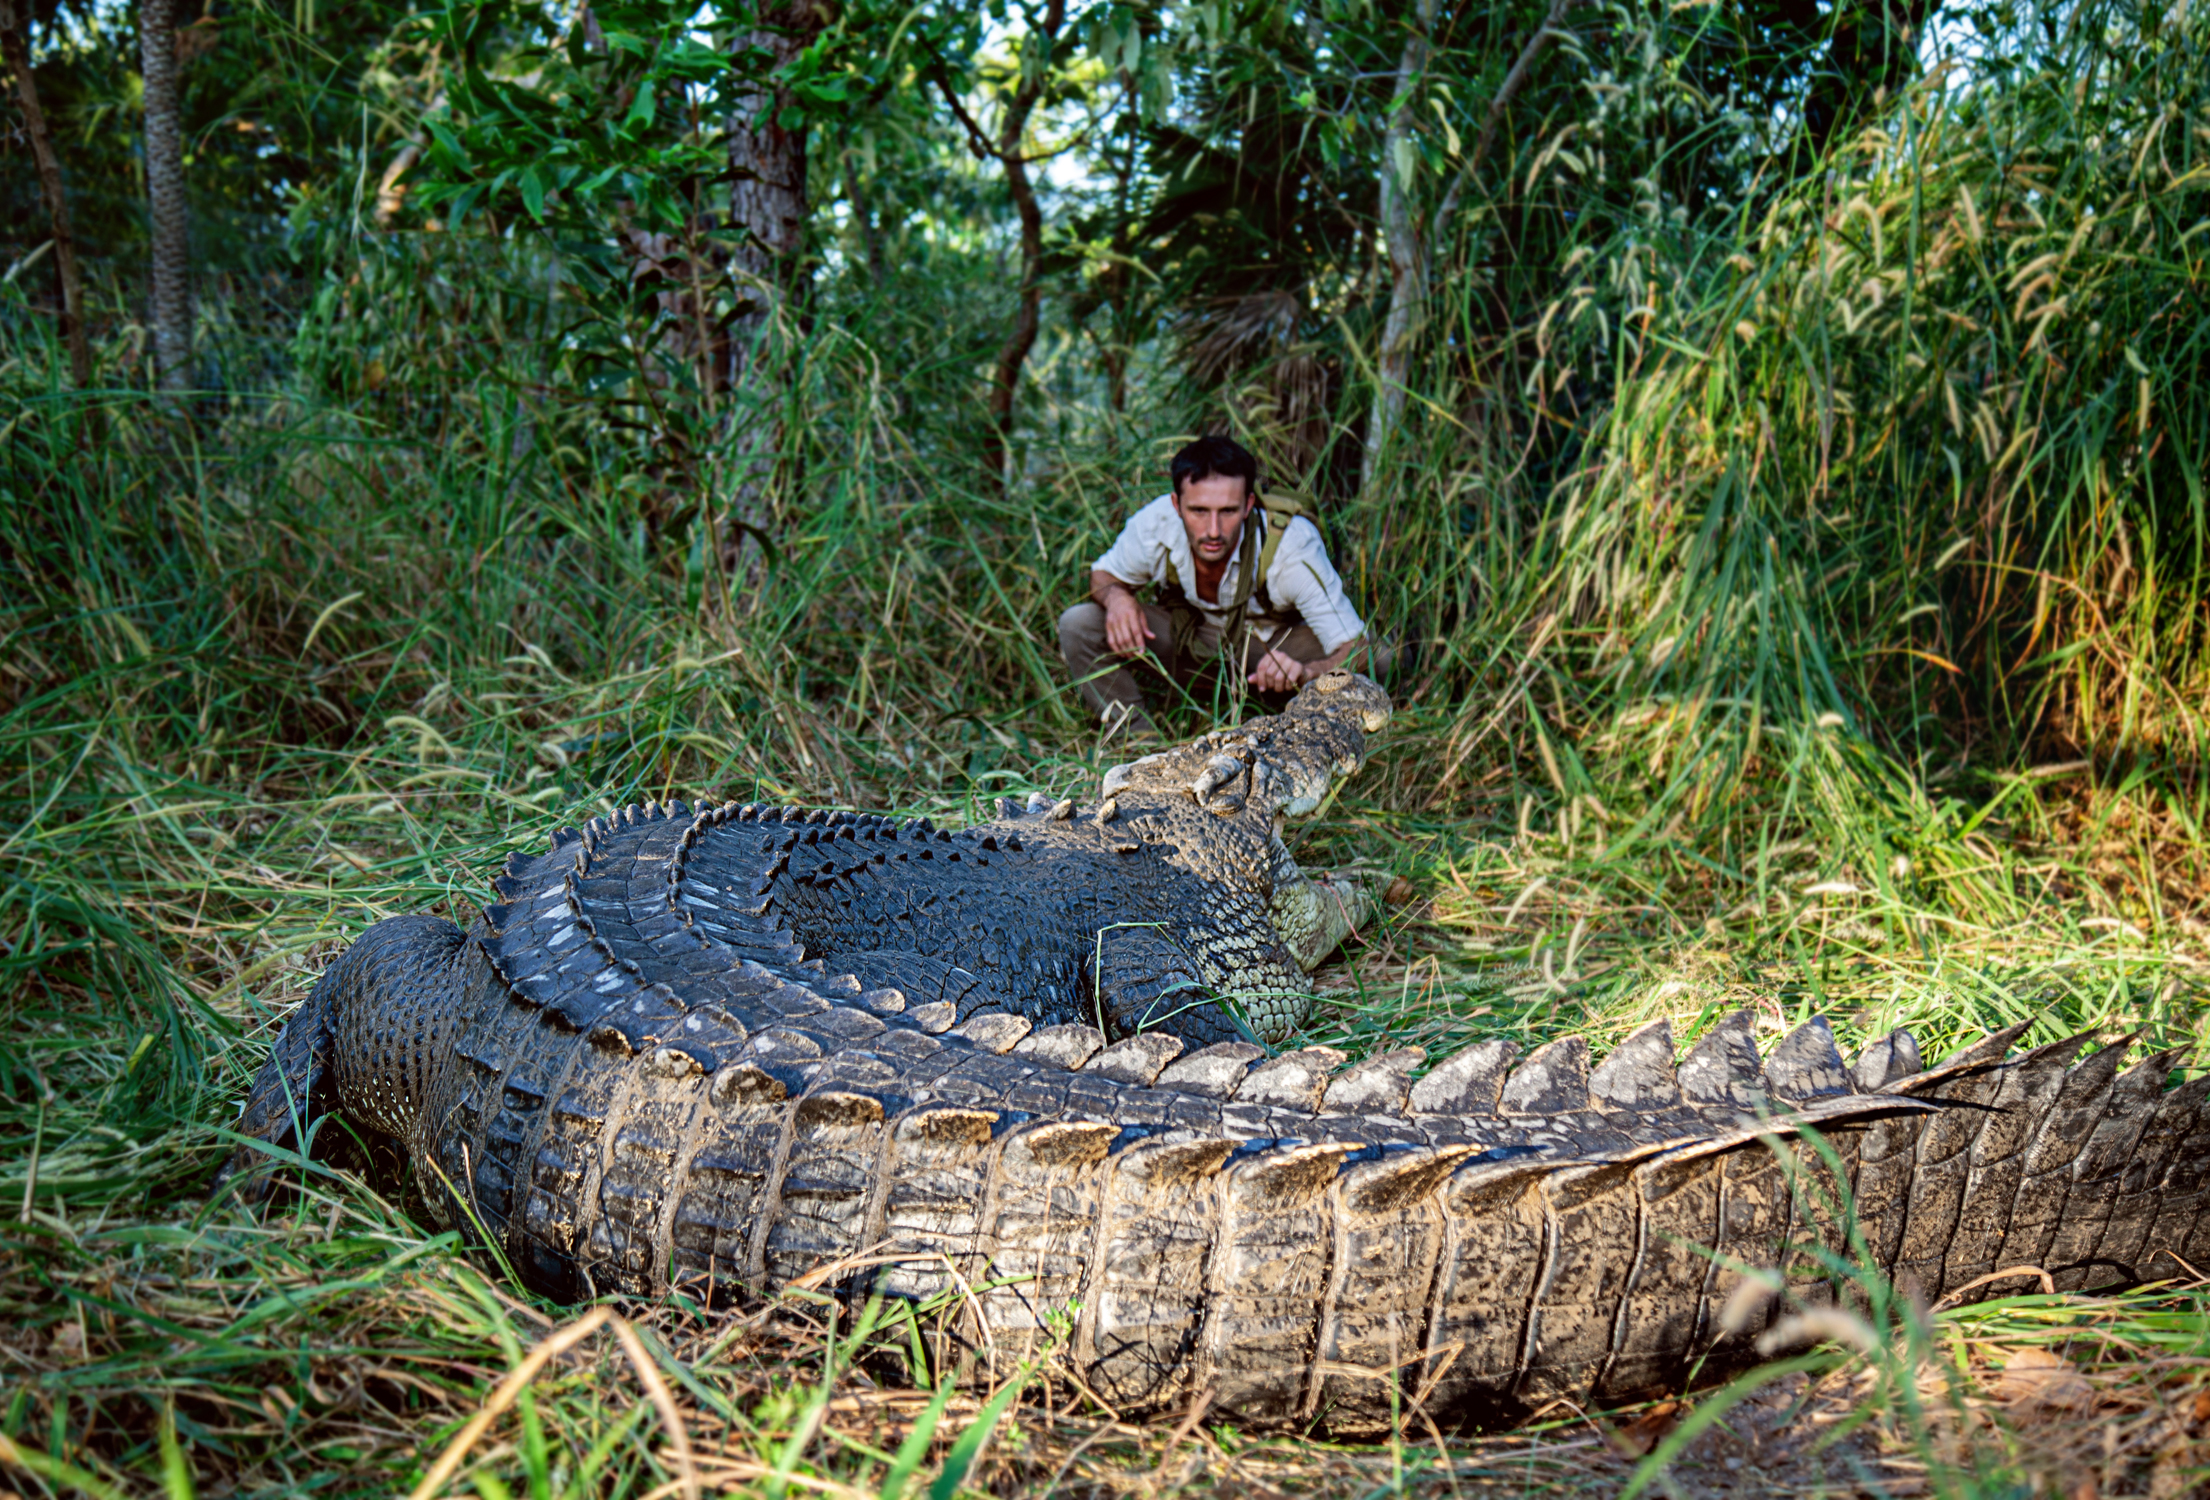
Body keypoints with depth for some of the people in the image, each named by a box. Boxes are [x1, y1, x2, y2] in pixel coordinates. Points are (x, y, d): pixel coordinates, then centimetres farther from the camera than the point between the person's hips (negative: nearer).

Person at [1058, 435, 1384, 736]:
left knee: (1374, 661, -31)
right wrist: (1116, 596, -28)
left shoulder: (1292, 542, -33)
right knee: (1078, 624, -21)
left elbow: (1356, 648, -33)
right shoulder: (1154, 525, -26)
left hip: (1278, 645, -1)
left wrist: (1305, 671, -56)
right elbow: (1104, 574, -2)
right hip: (1189, 641, 2)